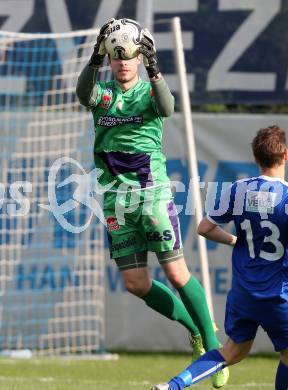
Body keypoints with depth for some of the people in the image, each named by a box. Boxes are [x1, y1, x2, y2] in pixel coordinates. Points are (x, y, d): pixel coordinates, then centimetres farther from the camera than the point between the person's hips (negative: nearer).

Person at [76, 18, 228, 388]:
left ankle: (212, 343, 7)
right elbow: (83, 92, -20)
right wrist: (96, 58, -35)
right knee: (136, 283, 2)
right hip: (116, 198, 3)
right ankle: (195, 328, 22)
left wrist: (154, 70, -39)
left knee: (176, 273, -7)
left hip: (153, 192, -3)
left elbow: (166, 107, -25)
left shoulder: (150, 91, 0)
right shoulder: (102, 92, 5)